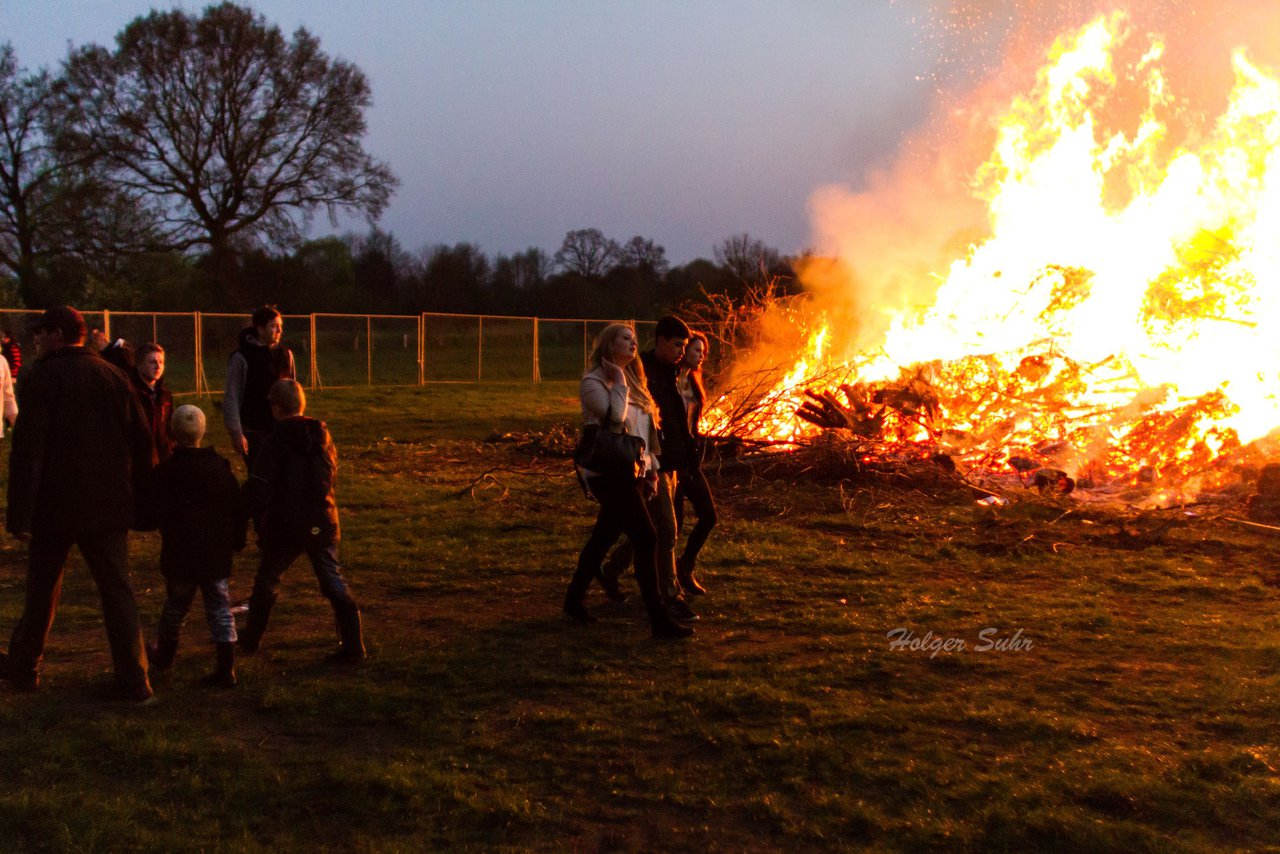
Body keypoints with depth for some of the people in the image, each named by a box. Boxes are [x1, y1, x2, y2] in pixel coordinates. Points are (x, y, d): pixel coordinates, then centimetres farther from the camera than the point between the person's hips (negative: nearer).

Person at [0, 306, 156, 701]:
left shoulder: (40, 378, -9)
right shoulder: (113, 376, 6)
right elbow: (143, 441, 8)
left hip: (55, 505, -3)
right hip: (109, 505, 3)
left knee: (42, 587, 14)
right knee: (117, 589, 4)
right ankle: (135, 679, -1)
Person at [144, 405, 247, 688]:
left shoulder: (165, 471, -10)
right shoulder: (222, 467, 1)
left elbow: (156, 513, -5)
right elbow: (237, 509, 7)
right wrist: (236, 542, 16)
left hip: (180, 555, -2)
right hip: (218, 554, 2)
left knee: (175, 606, 16)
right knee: (220, 609, 4)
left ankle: (164, 655, 37)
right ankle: (226, 669, 0)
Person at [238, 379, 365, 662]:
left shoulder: (275, 441, -12)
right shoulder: (322, 435, 3)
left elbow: (259, 488, -13)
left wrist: (262, 519, 1)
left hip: (286, 525, -3)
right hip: (322, 522, 3)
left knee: (267, 580, 17)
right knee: (333, 581, 5)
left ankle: (251, 639, 31)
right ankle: (353, 646, -3)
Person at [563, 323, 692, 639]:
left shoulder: (632, 381, 15)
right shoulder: (593, 382, -10)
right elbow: (615, 417, -25)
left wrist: (651, 465, 12)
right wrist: (619, 382, -14)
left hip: (632, 472, 8)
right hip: (608, 473, -8)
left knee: (604, 538, 15)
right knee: (646, 538, -12)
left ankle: (575, 599, 28)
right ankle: (659, 619, -10)